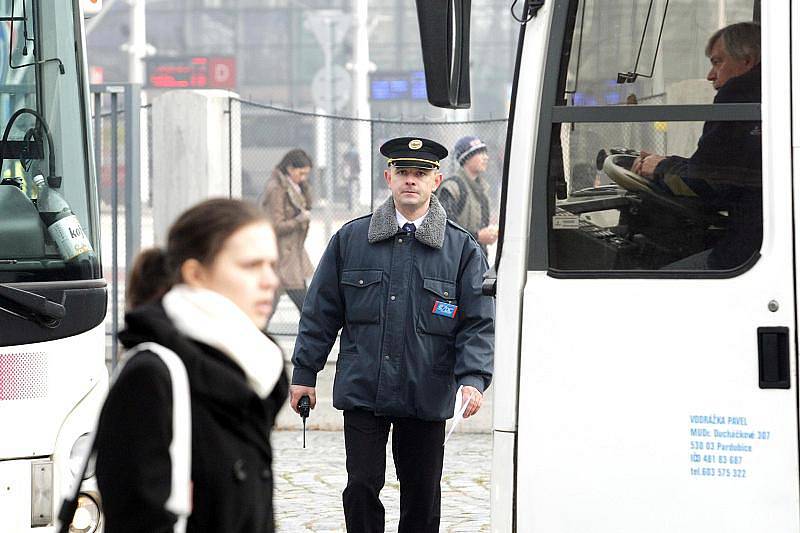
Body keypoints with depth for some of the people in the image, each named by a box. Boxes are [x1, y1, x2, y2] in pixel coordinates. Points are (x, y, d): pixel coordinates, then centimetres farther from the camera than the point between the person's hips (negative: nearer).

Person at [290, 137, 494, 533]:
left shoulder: (462, 249, 3)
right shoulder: (350, 239, 6)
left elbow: (479, 323, -1)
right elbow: (321, 311, 10)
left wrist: (473, 378, -16)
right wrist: (305, 373, 7)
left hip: (427, 396, 0)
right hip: (362, 391, 0)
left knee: (422, 494, 7)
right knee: (362, 487, -4)